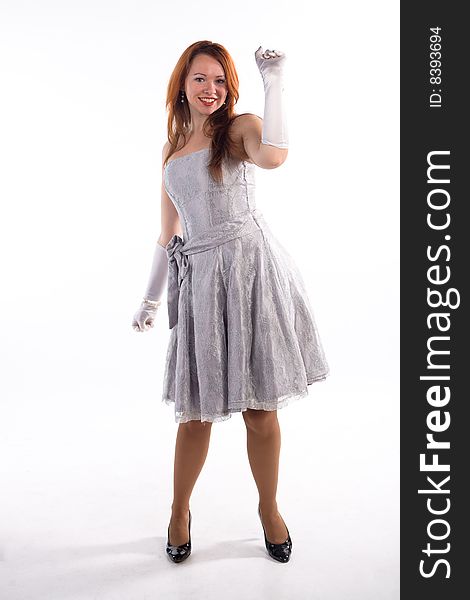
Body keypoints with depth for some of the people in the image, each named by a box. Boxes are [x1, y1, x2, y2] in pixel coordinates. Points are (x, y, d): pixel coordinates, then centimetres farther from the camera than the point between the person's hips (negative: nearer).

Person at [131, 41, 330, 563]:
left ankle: (269, 509, 28)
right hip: (199, 278, 3)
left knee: (260, 407, 4)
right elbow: (169, 235, 21)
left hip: (251, 269, -3)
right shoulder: (171, 152, 17)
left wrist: (274, 82, -17)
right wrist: (151, 300, 22)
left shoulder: (241, 128, 3)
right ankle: (180, 511, 29)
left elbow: (274, 156, -23)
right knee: (196, 409, 5)